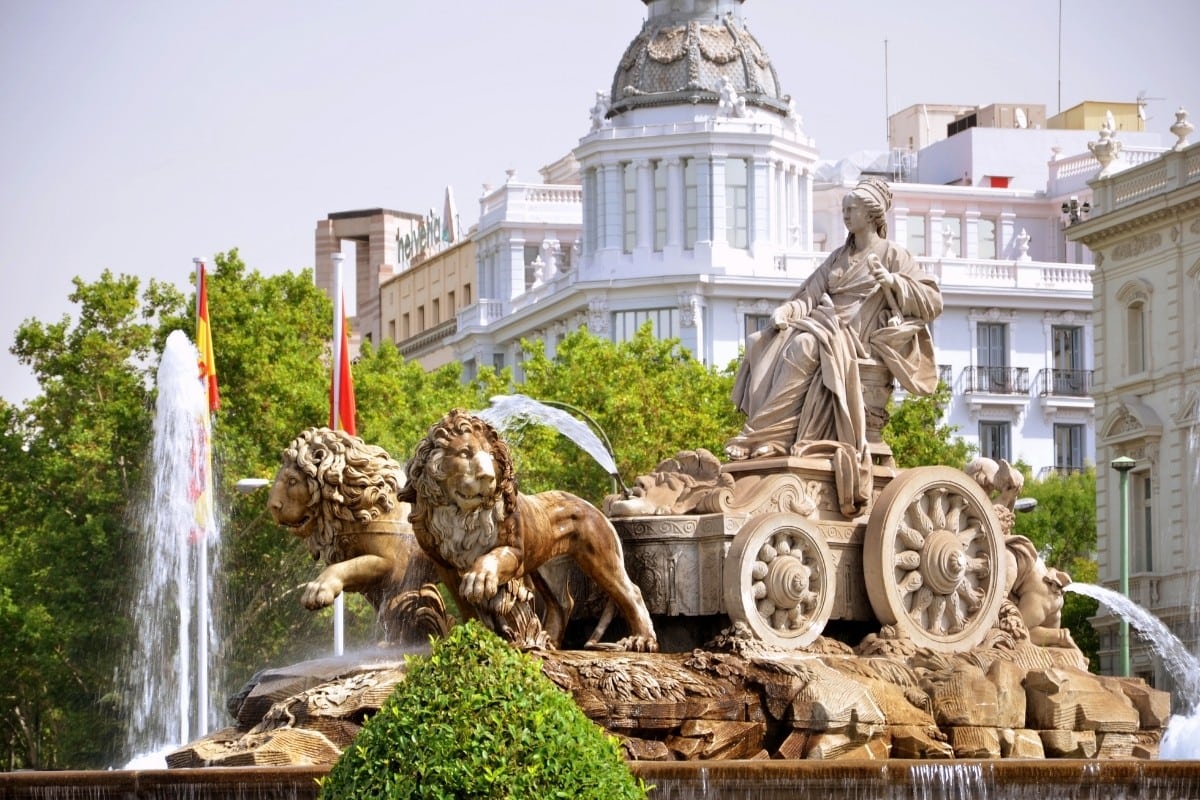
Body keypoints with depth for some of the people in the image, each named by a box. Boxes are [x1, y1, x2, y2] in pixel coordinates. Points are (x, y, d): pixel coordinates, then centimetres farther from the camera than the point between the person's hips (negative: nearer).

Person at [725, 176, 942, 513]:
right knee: (764, 345, -22)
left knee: (804, 347, -36)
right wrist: (786, 310, -5)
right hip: (822, 325, 6)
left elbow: (933, 300, 1)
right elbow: (811, 294, 16)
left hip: (855, 337, -6)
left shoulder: (892, 255, 8)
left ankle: (762, 435, -39)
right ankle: (770, 435, -33)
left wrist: (893, 282, -13)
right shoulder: (838, 257, 27)